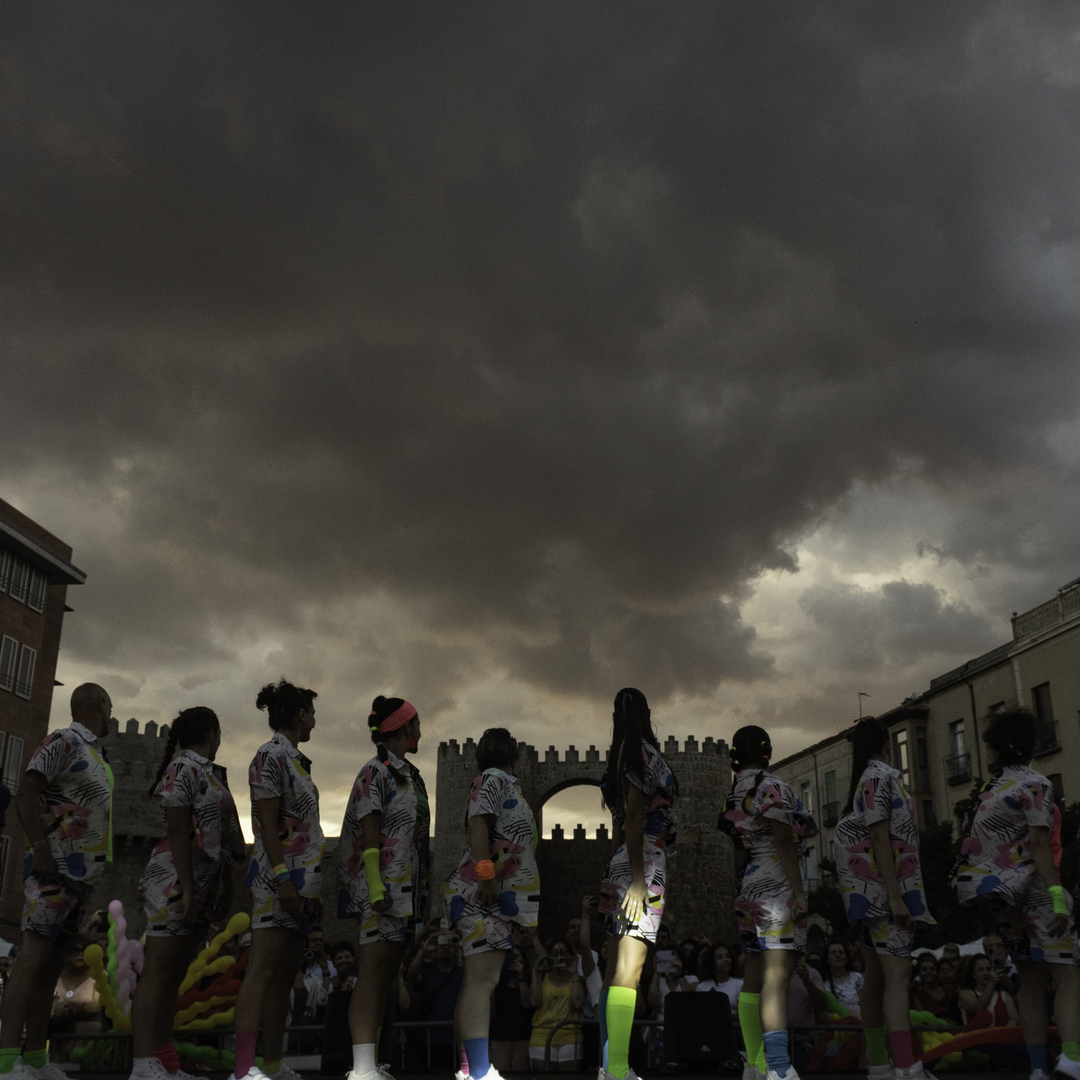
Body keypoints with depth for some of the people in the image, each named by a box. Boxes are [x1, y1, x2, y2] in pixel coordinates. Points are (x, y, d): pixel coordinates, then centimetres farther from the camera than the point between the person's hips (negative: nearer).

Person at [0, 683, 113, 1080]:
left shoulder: (94, 753, 21)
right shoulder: (62, 742, -5)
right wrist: (40, 850, -23)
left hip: (81, 875, 9)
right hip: (55, 869, -9)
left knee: (54, 961, 8)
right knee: (35, 956, -15)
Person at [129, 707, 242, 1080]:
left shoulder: (205, 773, 20)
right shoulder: (183, 768, -9)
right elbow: (178, 832, -16)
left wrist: (226, 888, 20)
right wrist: (186, 889, -21)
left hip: (200, 889, 9)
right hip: (174, 882, -9)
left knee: (174, 976, 10)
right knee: (157, 974, -9)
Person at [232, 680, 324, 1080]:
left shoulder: (293, 759, 21)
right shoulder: (271, 756, -7)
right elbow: (268, 823, -15)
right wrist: (283, 878, -23)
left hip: (297, 882, 10)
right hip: (277, 878, -10)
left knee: (285, 973, 11)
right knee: (263, 968, -13)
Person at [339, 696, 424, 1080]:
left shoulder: (401, 774, 20)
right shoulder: (375, 772, -8)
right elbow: (369, 834, -15)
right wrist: (375, 886, -23)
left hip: (401, 887, 10)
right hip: (381, 885, -9)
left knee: (386, 976, 9)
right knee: (373, 972, -13)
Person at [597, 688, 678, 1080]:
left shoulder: (622, 755, 19)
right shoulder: (643, 753, -7)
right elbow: (633, 817, -14)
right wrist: (638, 879, -17)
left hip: (623, 863, 9)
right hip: (644, 862, -9)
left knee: (617, 967, 8)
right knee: (628, 969, -14)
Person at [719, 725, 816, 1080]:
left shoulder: (734, 794, 16)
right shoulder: (771, 787, -9)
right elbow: (783, 841, -16)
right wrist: (799, 891, -18)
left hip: (751, 886, 9)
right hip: (777, 886, -9)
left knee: (754, 979, 10)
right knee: (776, 978, -17)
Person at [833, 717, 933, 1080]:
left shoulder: (865, 778, 18)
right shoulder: (881, 777, -11)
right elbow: (880, 840, -18)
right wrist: (896, 898, -21)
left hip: (874, 894, 10)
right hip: (886, 888, -10)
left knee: (876, 976, 10)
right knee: (898, 976, -16)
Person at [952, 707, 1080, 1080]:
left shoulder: (991, 787, 11)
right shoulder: (1036, 785, -7)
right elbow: (1038, 843, -17)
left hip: (1003, 895, 6)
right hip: (1034, 890, -6)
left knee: (1031, 980, 10)